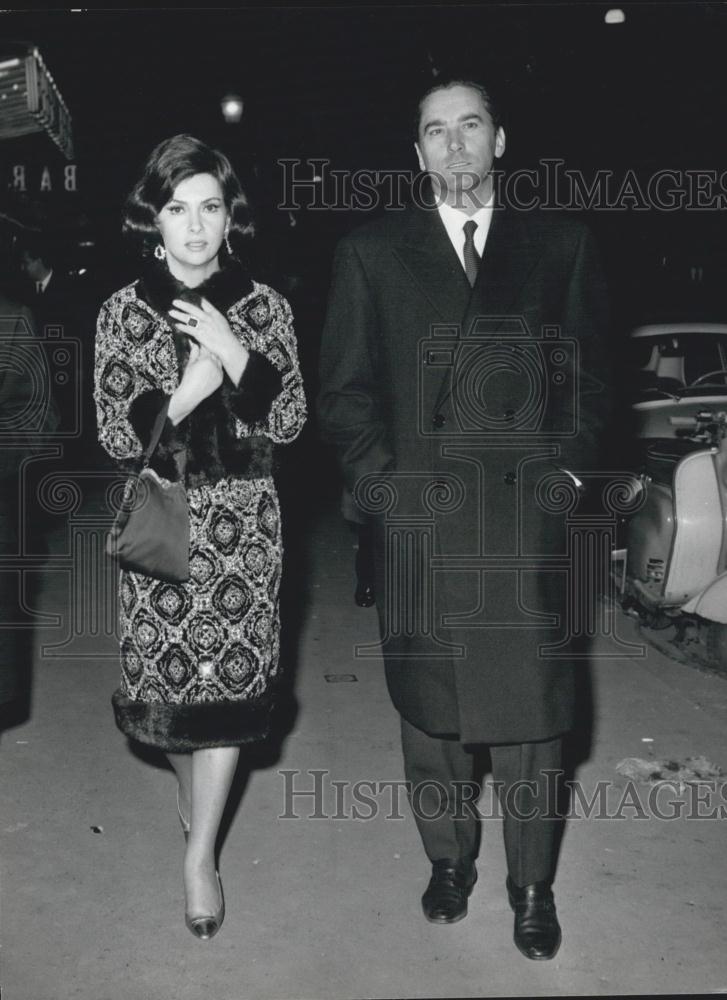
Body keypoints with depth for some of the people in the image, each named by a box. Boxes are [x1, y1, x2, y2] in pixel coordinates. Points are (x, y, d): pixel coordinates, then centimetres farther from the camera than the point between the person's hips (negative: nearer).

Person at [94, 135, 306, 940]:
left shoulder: (263, 305, 1)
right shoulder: (123, 311, -2)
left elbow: (290, 422, -4)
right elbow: (115, 436, -5)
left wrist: (234, 353, -17)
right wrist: (186, 392, -20)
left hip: (242, 523, 0)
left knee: (228, 679, 0)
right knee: (168, 674, 10)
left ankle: (200, 853, 17)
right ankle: (190, 796, 42)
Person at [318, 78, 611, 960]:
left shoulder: (562, 247, 10)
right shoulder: (370, 252, 8)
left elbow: (590, 375, 12)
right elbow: (343, 390, 6)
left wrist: (568, 467, -1)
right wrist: (382, 481, -5)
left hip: (527, 517, 0)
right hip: (417, 522, 0)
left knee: (530, 707, 6)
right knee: (429, 706, 11)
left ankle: (532, 885, 25)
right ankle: (449, 857, 32)